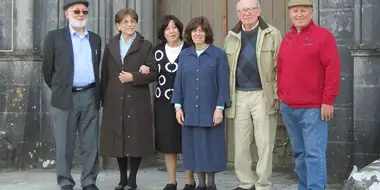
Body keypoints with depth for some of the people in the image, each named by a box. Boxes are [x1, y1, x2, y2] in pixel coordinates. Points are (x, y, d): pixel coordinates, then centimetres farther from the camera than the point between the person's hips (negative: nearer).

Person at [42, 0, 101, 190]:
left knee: (91, 144, 5)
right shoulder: (54, 37, 1)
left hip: (90, 97, 3)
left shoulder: (95, 39, 14)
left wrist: (97, 94, 14)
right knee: (64, 144, 3)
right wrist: (58, 90, 8)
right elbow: (47, 69, 4)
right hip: (65, 98, -3)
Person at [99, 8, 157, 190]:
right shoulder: (110, 46, 13)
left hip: (137, 101, -2)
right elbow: (105, 76, 11)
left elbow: (153, 73, -2)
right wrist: (103, 100, 7)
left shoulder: (145, 46, 4)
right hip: (115, 101, 3)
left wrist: (133, 77, -14)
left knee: (136, 139, -2)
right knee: (118, 139, 4)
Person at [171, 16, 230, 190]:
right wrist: (178, 106, 3)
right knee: (194, 147, 7)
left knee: (210, 147, 2)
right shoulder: (184, 55, 8)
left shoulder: (218, 54, -3)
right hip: (190, 111, 4)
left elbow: (223, 84, -6)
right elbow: (178, 83, 10)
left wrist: (219, 108, -11)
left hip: (210, 110, -3)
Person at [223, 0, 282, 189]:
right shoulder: (231, 37, 12)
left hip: (263, 95, -4)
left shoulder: (272, 34, 0)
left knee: (264, 143, 0)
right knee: (241, 144, 7)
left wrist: (277, 95, -9)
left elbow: (279, 67, -3)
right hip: (239, 96, 4)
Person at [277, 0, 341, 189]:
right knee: (299, 152, 14)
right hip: (288, 107, 6)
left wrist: (328, 101, -14)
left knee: (314, 153, -7)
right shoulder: (287, 38, 14)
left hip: (313, 108, -6)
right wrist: (280, 95, 12)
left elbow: (333, 69, -10)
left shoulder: (323, 35, -5)